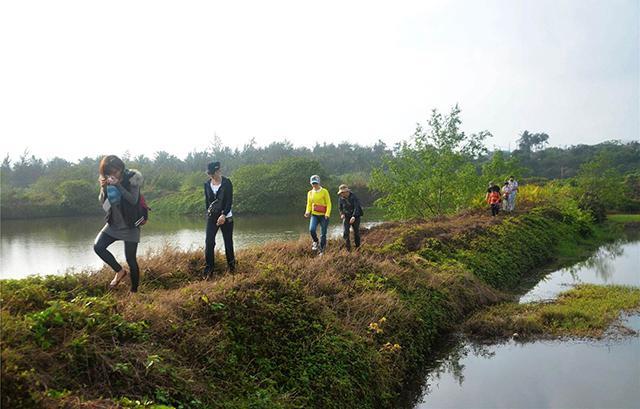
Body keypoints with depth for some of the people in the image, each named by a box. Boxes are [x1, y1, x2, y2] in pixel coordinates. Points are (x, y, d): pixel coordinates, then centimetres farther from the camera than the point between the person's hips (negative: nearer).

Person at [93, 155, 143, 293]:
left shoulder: (132, 178, -13)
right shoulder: (106, 180, 1)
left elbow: (133, 200, -22)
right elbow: (102, 202, 2)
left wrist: (118, 185, -30)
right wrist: (103, 188, -17)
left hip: (130, 225, -5)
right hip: (114, 223, 5)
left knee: (131, 259, -1)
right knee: (98, 246, -13)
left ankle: (134, 291, 13)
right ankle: (120, 271, 5)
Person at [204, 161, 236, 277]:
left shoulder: (227, 183, -8)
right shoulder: (207, 184, 3)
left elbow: (229, 200, -13)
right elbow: (207, 200, 12)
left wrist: (224, 215, -22)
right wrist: (208, 212, 7)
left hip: (226, 217, -3)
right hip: (212, 217, 3)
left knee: (228, 242, 5)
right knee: (209, 242, -6)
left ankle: (231, 266, 19)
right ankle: (209, 269, -2)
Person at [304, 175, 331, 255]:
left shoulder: (324, 191, -3)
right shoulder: (310, 193, 8)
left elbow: (328, 204, -4)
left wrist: (327, 214, -17)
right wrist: (308, 212, -4)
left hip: (323, 216, -2)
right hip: (314, 215, 2)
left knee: (323, 234, 1)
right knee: (312, 230, -22)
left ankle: (321, 250, 14)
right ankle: (315, 242, 6)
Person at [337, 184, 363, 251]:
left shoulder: (354, 197, -15)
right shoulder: (341, 198, 0)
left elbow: (356, 207, -22)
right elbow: (340, 207, 15)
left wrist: (354, 216, -35)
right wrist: (342, 214, -6)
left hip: (355, 217, -3)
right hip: (346, 217, 3)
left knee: (356, 232, 4)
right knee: (345, 233, -13)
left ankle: (358, 247, 21)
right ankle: (348, 248, -4)